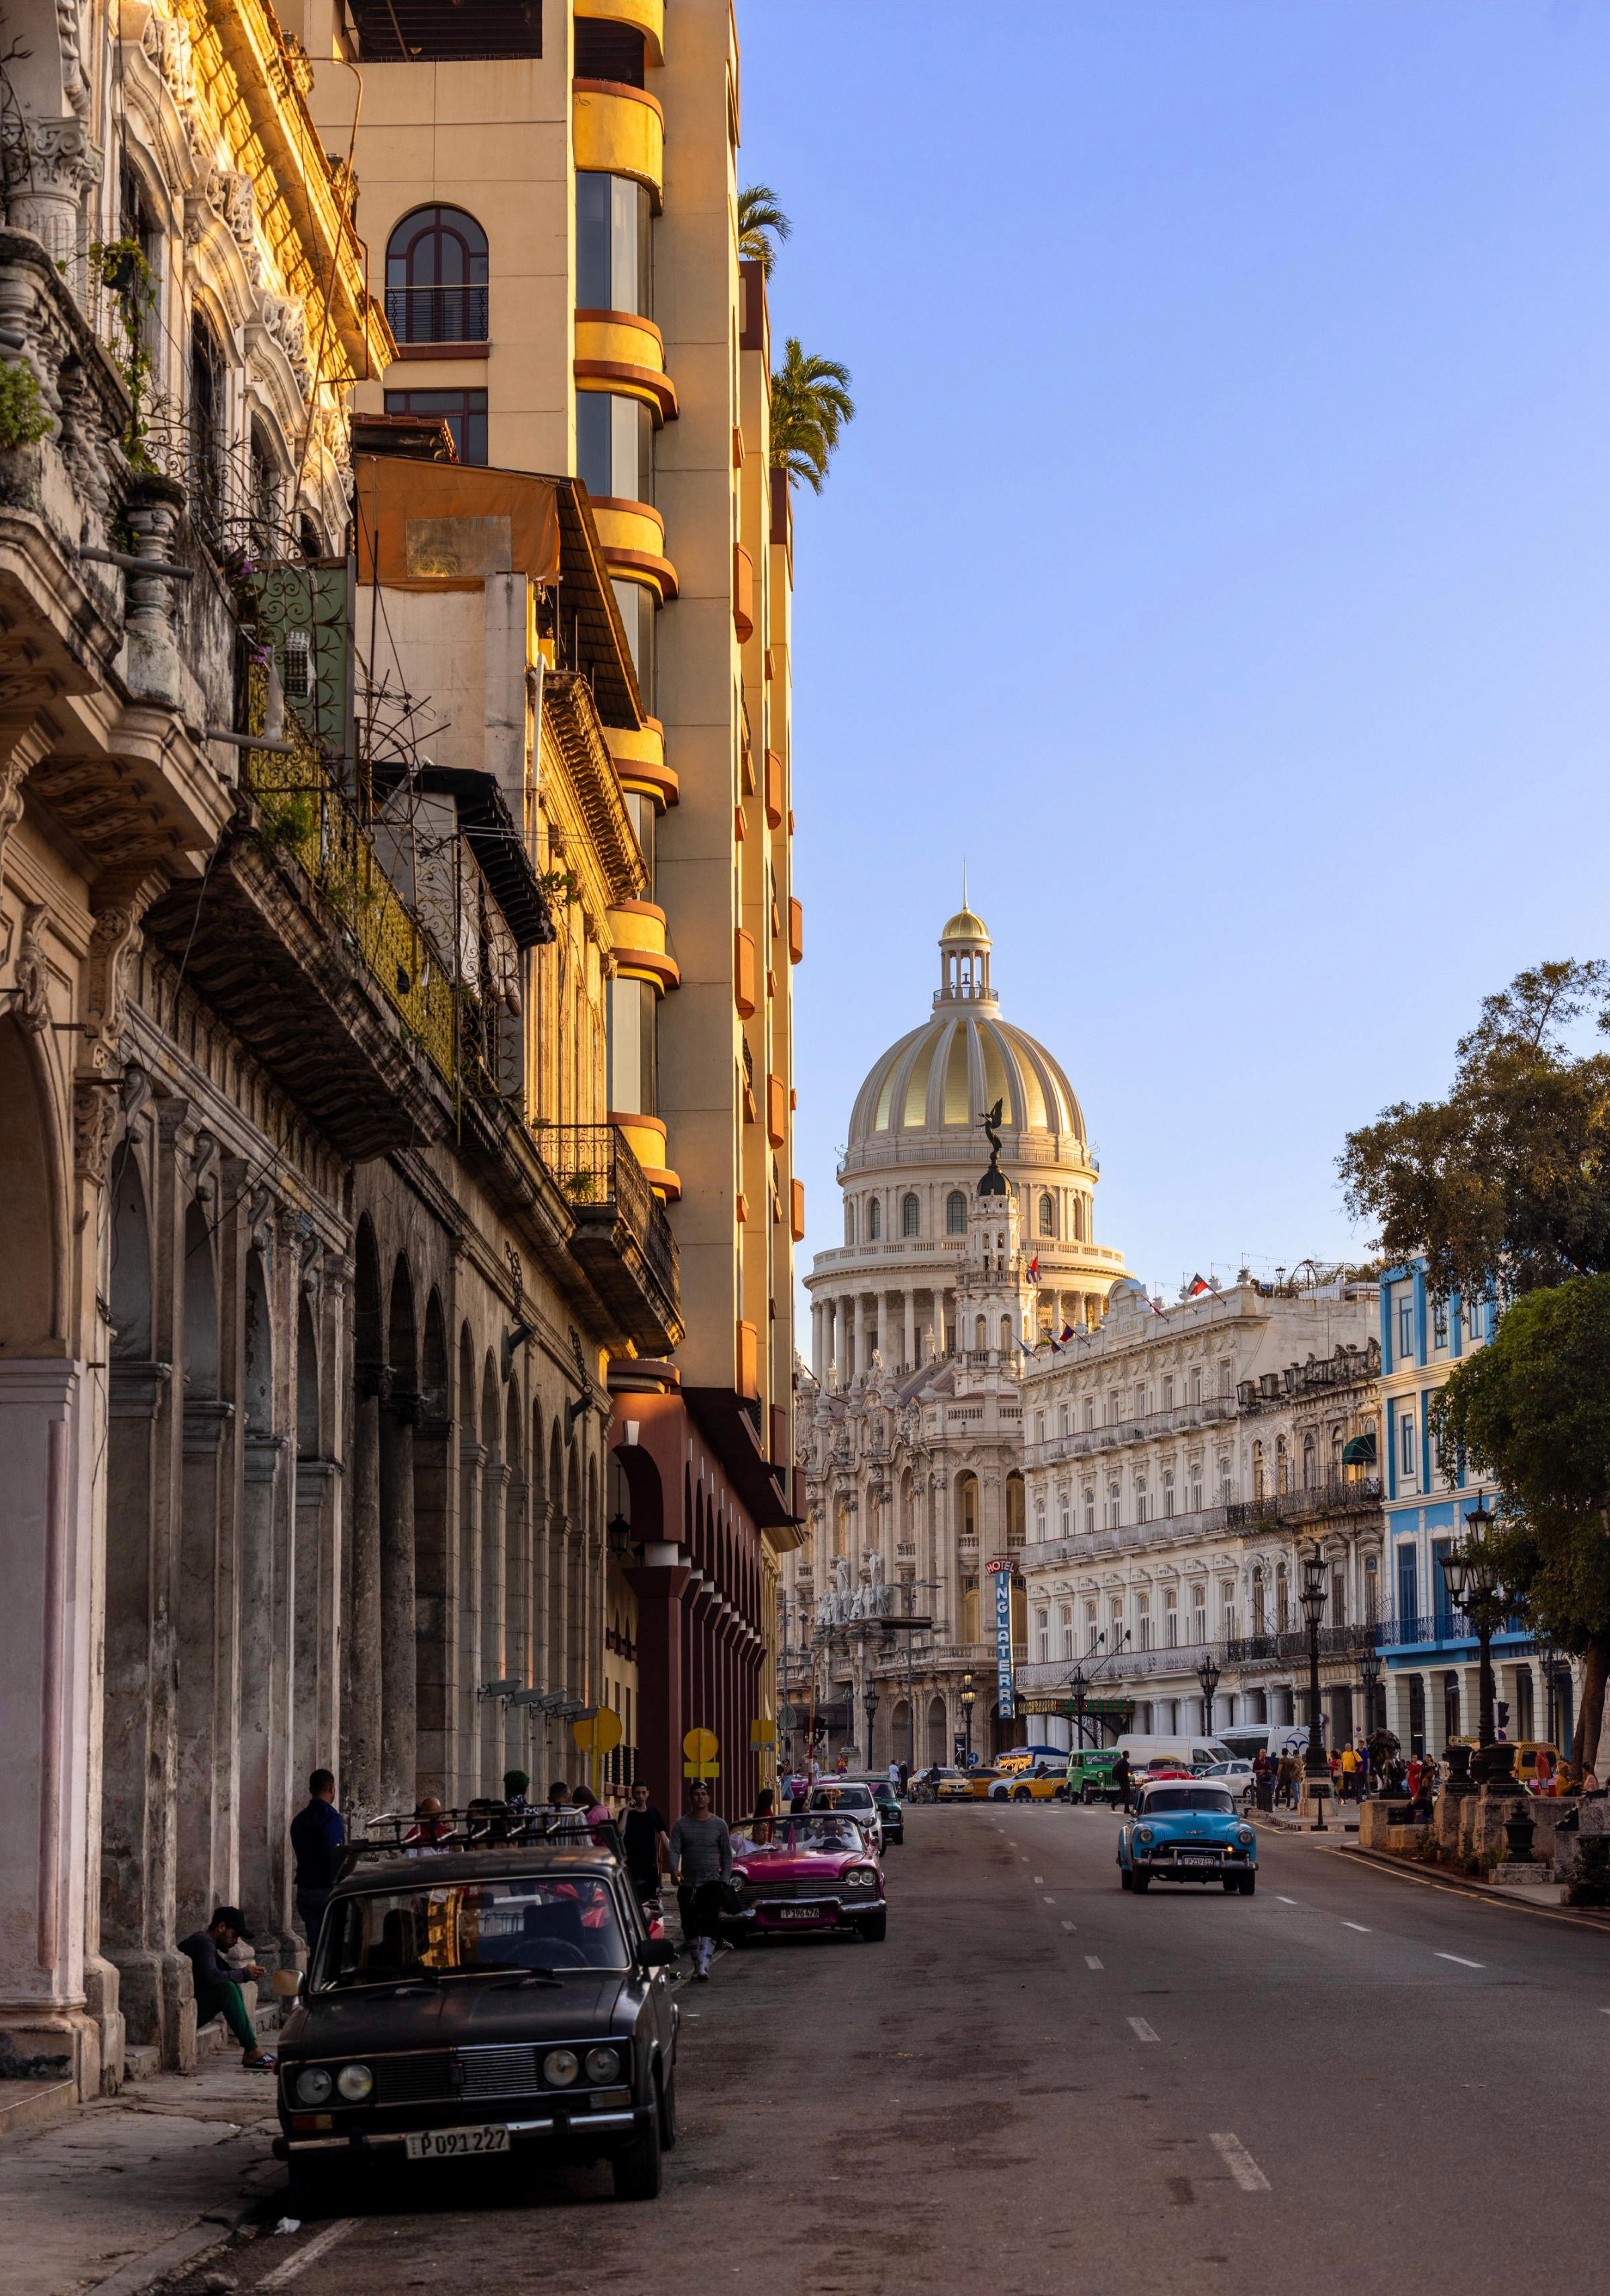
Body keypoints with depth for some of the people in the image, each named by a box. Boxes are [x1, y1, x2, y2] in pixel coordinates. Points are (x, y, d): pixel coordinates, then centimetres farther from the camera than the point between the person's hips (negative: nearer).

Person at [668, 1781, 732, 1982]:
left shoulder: (719, 1825, 5)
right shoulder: (681, 1825, 6)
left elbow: (727, 1855, 8)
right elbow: (674, 1850, -5)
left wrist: (724, 1881, -2)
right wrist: (674, 1870, -25)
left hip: (711, 1882, -2)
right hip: (687, 1884, 2)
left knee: (709, 1924, -18)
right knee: (689, 1927, 7)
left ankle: (703, 1966, -27)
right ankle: (697, 1962, 24)